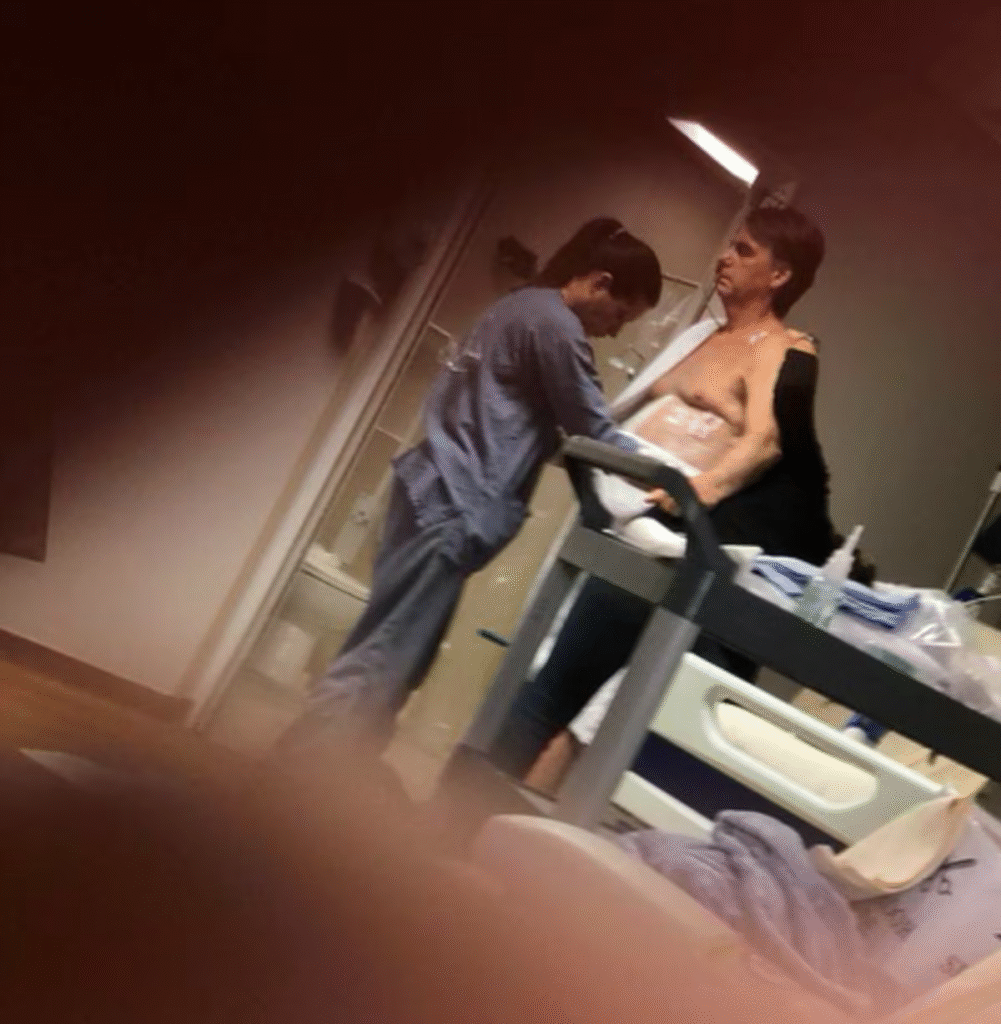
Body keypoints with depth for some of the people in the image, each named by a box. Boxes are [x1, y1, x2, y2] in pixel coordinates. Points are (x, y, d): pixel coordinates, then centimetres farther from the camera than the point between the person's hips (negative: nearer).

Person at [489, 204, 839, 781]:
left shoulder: (786, 353, -5)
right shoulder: (701, 336, 21)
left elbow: (766, 440, -22)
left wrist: (704, 486, -39)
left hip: (675, 541, -7)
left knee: (557, 684, -6)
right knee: (552, 682, 8)